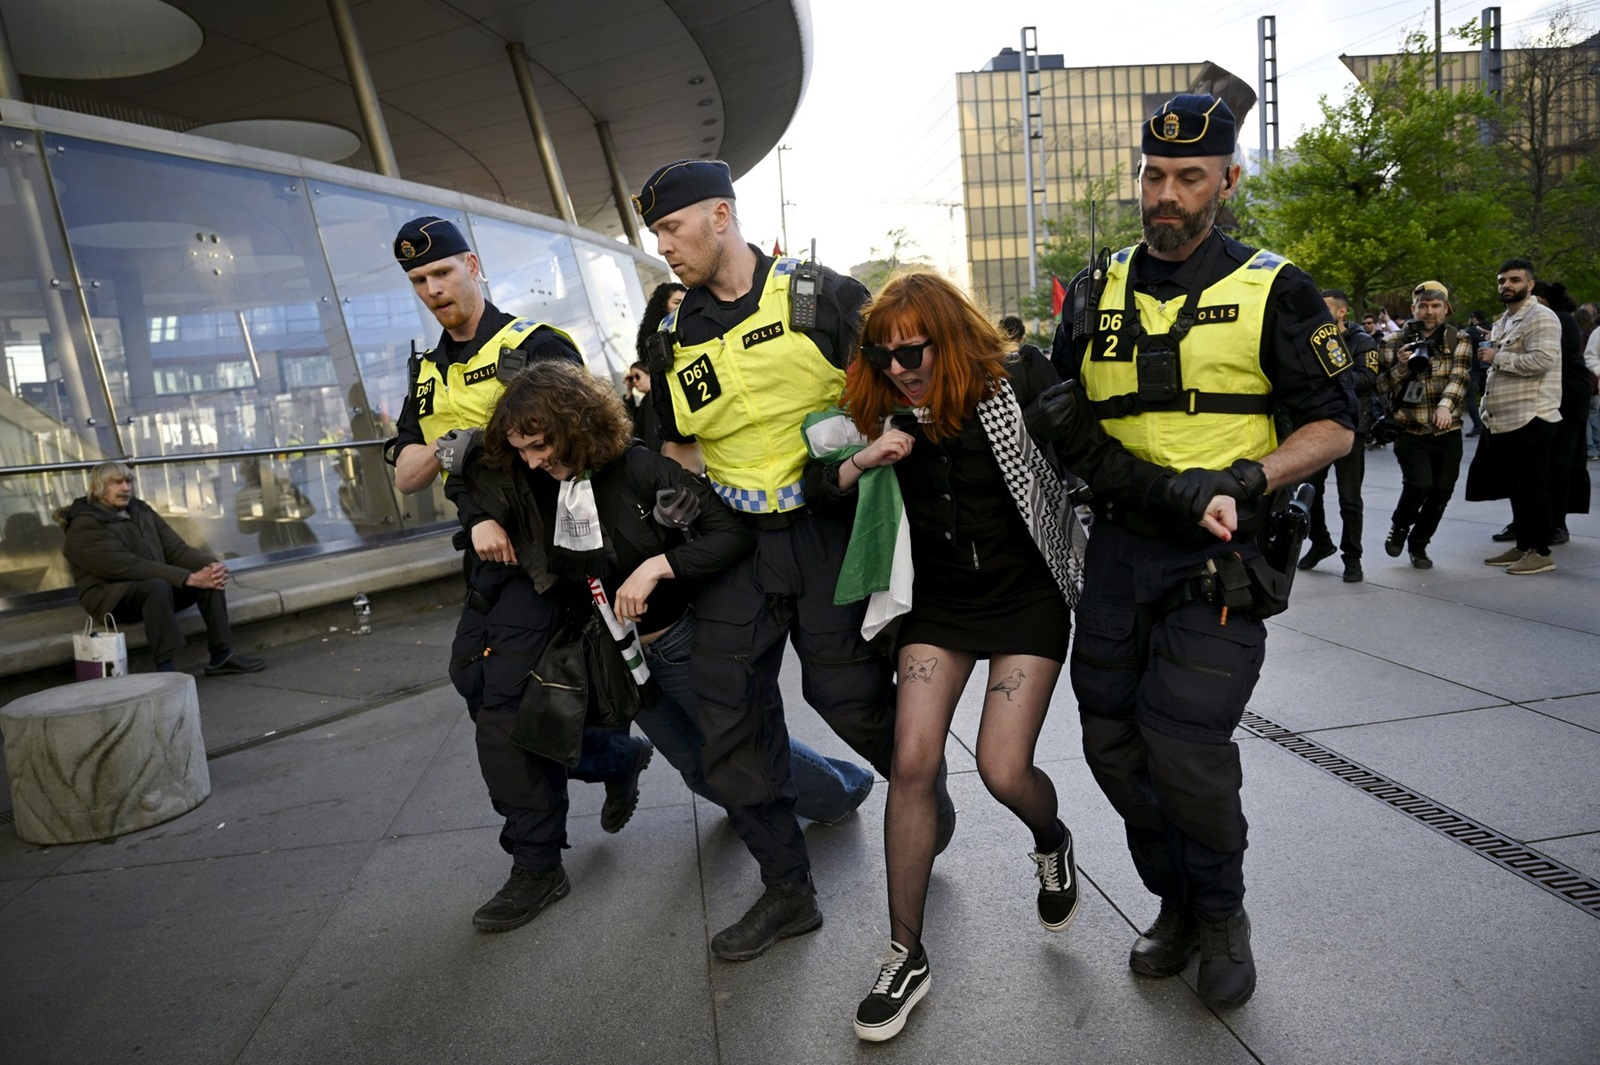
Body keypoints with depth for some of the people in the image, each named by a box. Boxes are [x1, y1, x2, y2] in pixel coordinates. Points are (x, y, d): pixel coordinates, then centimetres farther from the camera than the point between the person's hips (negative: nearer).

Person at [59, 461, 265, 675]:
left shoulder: (141, 510, 11)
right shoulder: (84, 526, -11)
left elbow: (175, 549, 3)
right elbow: (129, 566, -24)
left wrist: (211, 563, -19)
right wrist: (188, 578, -31)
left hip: (158, 586, 7)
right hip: (111, 596, -7)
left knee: (210, 578, -16)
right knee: (157, 586, -37)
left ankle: (222, 654, -16)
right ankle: (164, 667, -37)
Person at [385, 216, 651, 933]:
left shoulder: (535, 346, -7)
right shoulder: (427, 376, 17)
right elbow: (405, 477, 10)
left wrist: (500, 517, -23)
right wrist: (446, 447, -11)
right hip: (487, 554, 9)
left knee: (504, 700, -10)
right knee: (472, 679, 11)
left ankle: (536, 866, 6)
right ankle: (618, 757, 27)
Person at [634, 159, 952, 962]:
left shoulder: (821, 297, -7)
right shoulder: (675, 338, 8)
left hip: (824, 532, -5)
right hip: (732, 537, 5)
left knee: (850, 696, 1)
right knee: (729, 721, 4)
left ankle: (926, 795, 36)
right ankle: (786, 890, 20)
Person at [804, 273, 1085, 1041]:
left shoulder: (1018, 382, -14)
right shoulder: (885, 411, -5)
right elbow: (816, 493, -3)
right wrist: (861, 461, -23)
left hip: (1027, 594, -3)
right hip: (939, 598, 3)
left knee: (1002, 770, -10)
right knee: (911, 763, -6)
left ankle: (1052, 844, 30)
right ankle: (906, 956, 8)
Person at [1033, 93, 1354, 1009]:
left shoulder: (1273, 291, -1)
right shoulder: (1097, 293, 10)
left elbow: (1333, 426, -1)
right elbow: (1059, 417, 18)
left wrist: (1244, 482, -18)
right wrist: (1076, 439, -7)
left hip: (1220, 557, -4)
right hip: (1120, 547, 5)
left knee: (1184, 745, -13)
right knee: (1113, 744, 7)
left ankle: (1224, 915, 16)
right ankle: (1176, 902, 30)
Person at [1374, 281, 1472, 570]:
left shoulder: (1459, 340, 5)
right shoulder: (1396, 342, 5)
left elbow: (1459, 377, -10)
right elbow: (1383, 387, 4)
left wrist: (1445, 405, -29)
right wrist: (1401, 366, -16)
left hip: (1447, 432, 2)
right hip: (1410, 431, -2)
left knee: (1441, 492, 1)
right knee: (1419, 484, -19)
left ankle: (1419, 544, 24)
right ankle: (1399, 527, 11)